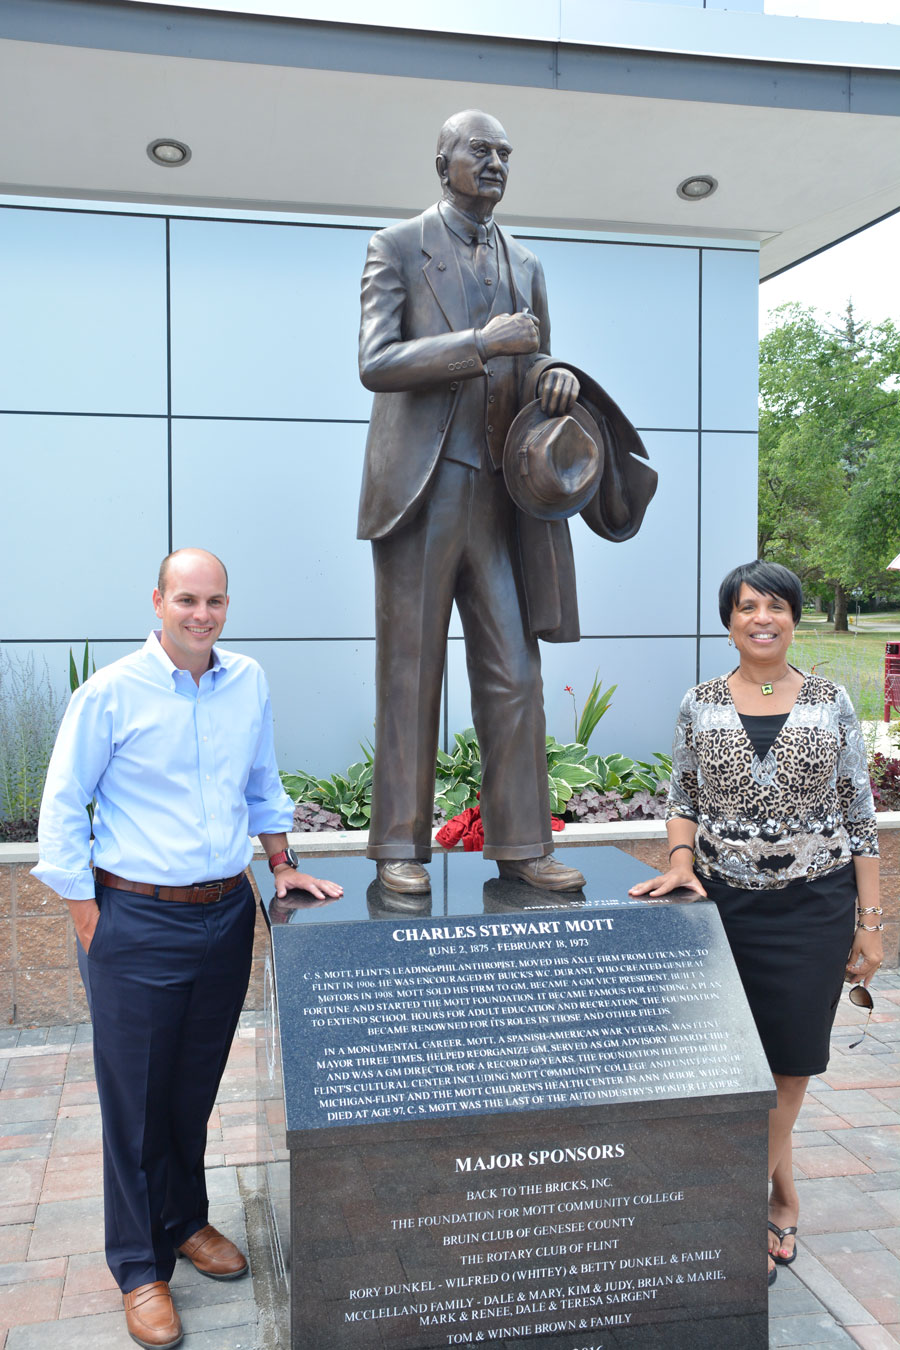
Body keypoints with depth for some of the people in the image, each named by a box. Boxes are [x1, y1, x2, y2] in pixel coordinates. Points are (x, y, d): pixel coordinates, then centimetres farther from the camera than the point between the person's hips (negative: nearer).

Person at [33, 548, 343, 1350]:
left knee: (198, 1087, 17)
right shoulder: (110, 694, -11)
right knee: (135, 1098, 6)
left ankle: (187, 1222, 39)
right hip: (138, 923, -4)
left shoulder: (250, 684, 3)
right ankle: (140, 1268, 23)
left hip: (227, 915, 4)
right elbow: (62, 808, -5)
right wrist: (89, 923, -6)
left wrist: (282, 865, 13)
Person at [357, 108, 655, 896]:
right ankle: (402, 847, 10)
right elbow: (375, 364, -8)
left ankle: (521, 844, 11)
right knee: (411, 675, 1)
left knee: (514, 674, 3)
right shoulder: (397, 248, 4)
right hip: (421, 491, -4)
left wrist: (555, 374, -3)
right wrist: (480, 343, -17)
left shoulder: (526, 264, 19)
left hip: (500, 496, 4)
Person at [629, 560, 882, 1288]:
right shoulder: (700, 706, 1)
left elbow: (859, 815, 1)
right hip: (726, 903, 1)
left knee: (792, 1059, 8)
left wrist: (870, 920, 0)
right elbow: (683, 800, 9)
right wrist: (681, 861, -11)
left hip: (814, 908, 0)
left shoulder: (832, 702, -1)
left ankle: (761, 1191, 30)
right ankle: (776, 1189, 31)